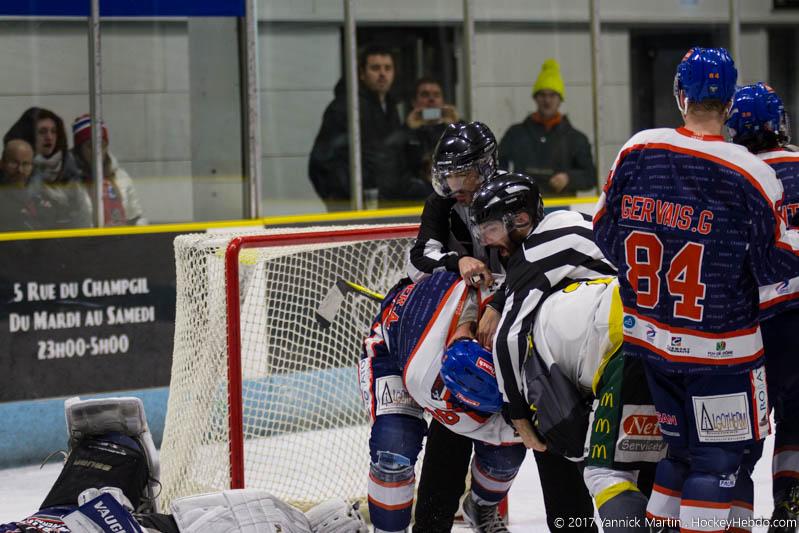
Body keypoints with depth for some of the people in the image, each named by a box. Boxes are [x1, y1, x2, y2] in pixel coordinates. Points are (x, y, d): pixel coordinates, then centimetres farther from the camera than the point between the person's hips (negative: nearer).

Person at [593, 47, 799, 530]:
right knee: (723, 454, 5)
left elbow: (605, 236, 5)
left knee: (684, 446, 20)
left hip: (650, 335, 5)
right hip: (720, 345, -5)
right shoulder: (751, 174, -16)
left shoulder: (637, 151, -4)